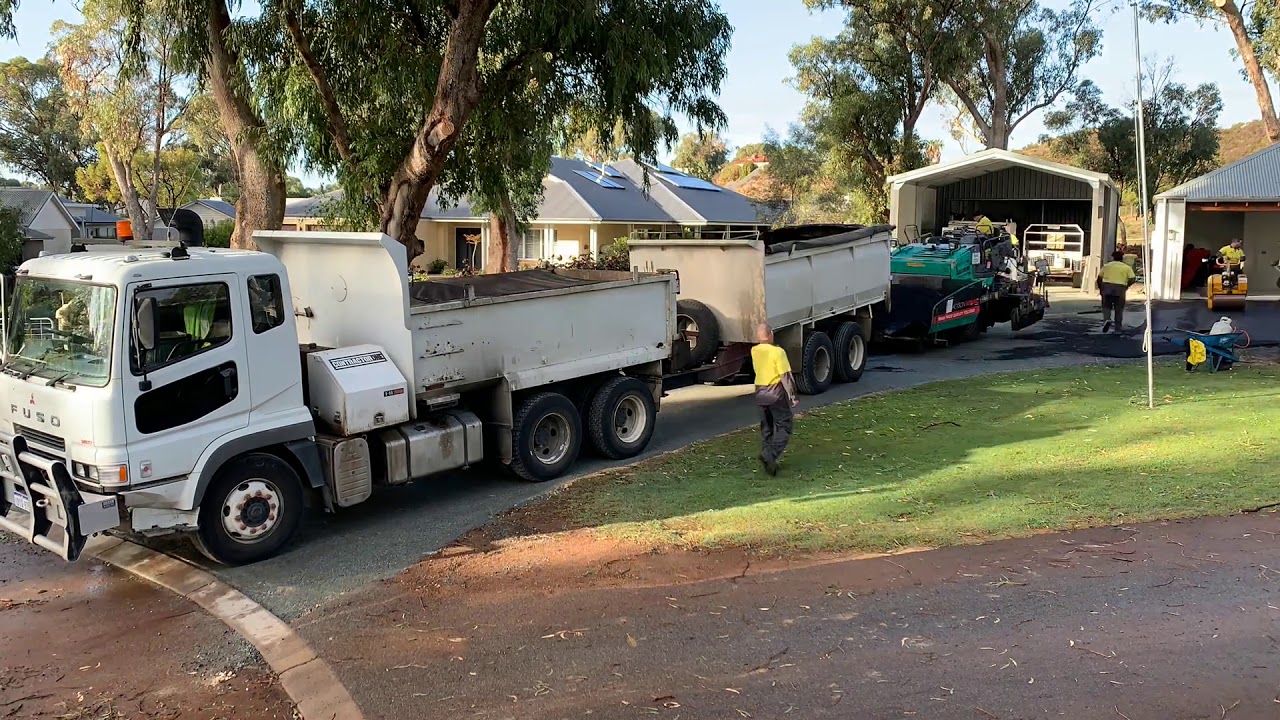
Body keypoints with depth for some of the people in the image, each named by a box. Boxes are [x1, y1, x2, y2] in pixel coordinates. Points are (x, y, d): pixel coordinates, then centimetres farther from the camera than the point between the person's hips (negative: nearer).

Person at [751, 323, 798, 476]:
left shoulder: (754, 351, 0)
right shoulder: (778, 352, -17)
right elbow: (786, 376, -16)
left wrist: (761, 342, 14)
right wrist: (792, 396, -11)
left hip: (760, 393, 6)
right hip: (776, 393, -6)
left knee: (766, 428, 15)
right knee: (783, 427, 2)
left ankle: (768, 458, 16)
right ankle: (771, 455, -16)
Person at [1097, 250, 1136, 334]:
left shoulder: (1106, 266, 12)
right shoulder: (1127, 267, 9)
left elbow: (1099, 278, 7)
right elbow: (1132, 279, -1)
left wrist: (1101, 288, 17)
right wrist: (1126, 286, 13)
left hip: (1107, 287, 0)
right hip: (1120, 288, 0)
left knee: (1106, 306, 11)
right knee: (1119, 309, 9)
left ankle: (1107, 319, -18)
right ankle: (1118, 329, 11)